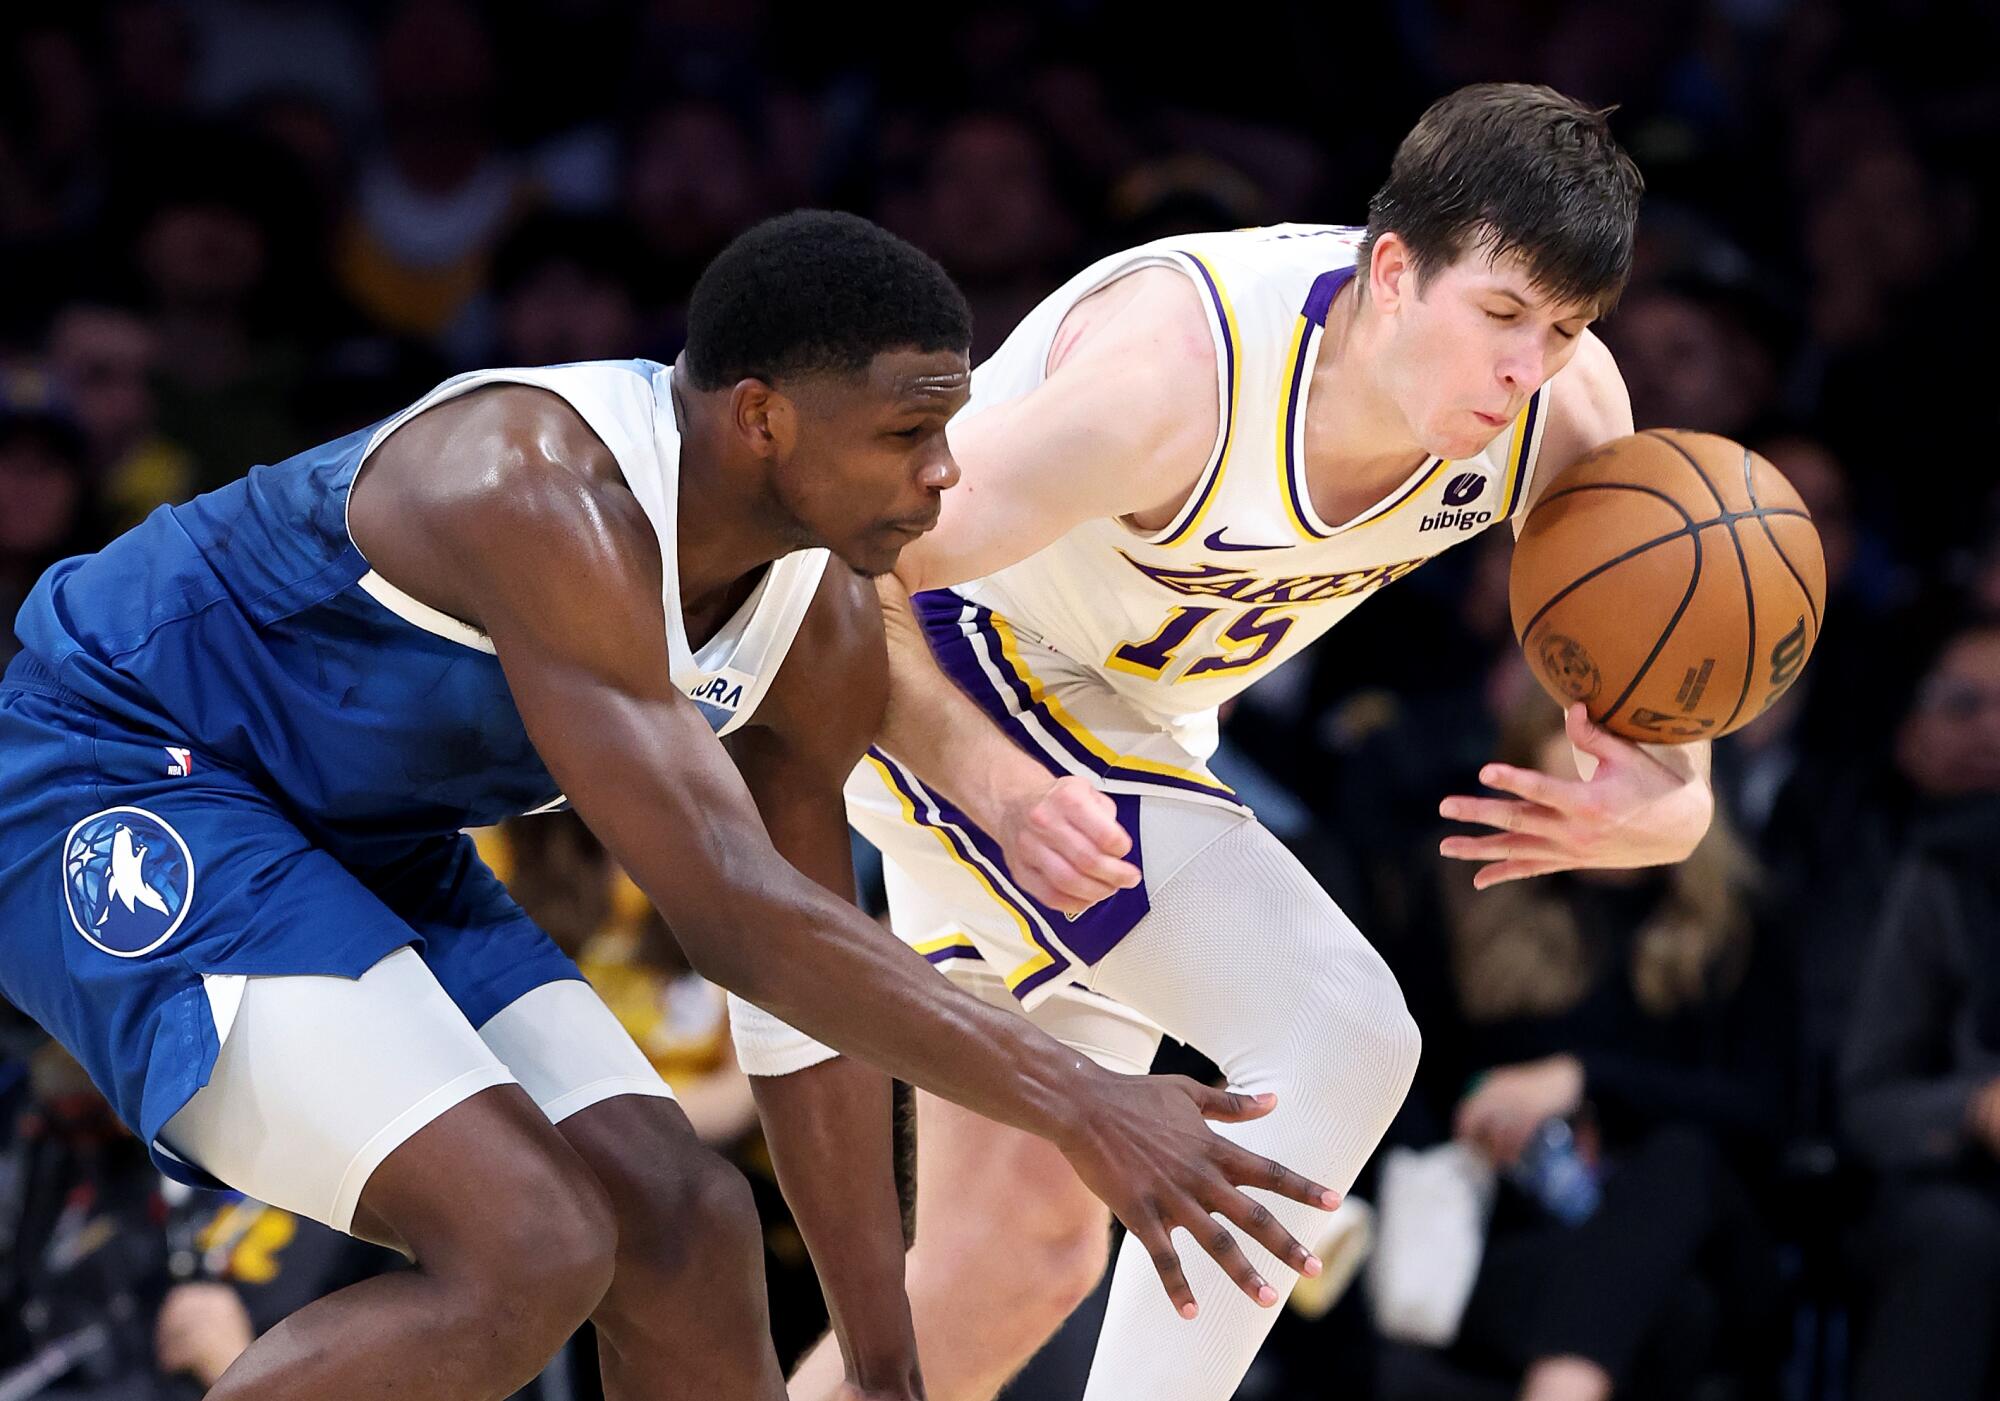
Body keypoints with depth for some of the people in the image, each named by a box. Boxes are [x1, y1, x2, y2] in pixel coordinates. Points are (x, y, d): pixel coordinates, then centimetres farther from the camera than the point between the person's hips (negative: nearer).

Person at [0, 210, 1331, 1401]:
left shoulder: (824, 630, -4)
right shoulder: (545, 497, -32)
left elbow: (812, 963, 9)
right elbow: (736, 918, -36)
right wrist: (1075, 1102, -36)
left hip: (359, 843, 9)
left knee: (685, 1226, -1)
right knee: (530, 1250, -22)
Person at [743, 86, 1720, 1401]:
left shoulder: (1565, 406, -17)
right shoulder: (1183, 373, -35)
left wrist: (1663, 807, -28)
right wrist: (988, 780, -43)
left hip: (1130, 726, 8)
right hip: (931, 679, -8)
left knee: (1025, 1254, 12)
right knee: (1339, 1032, -24)